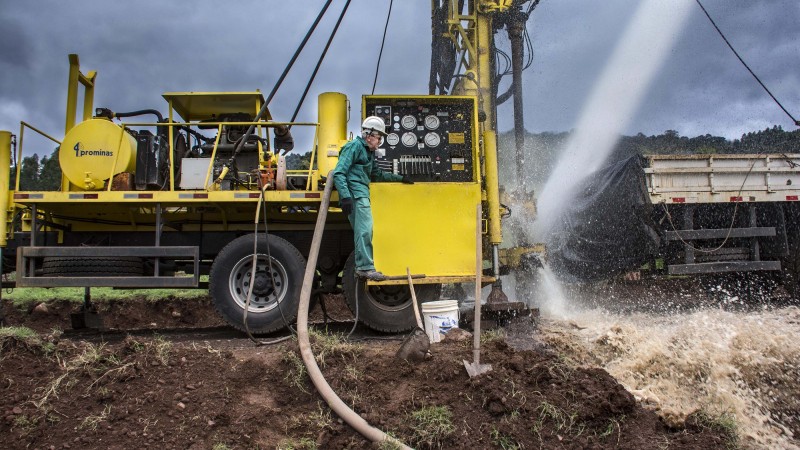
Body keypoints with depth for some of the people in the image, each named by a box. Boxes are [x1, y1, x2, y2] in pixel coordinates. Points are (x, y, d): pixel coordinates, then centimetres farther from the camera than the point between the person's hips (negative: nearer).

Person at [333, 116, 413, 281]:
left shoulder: (369, 151, 25)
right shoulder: (354, 146, -4)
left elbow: (378, 174, 39)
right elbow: (339, 173, -13)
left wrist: (399, 178, 37)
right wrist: (345, 197, -24)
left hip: (362, 194, 10)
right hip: (355, 193, -10)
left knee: (362, 231, 5)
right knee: (365, 229, -18)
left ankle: (362, 267, 6)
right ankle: (366, 267, -20)